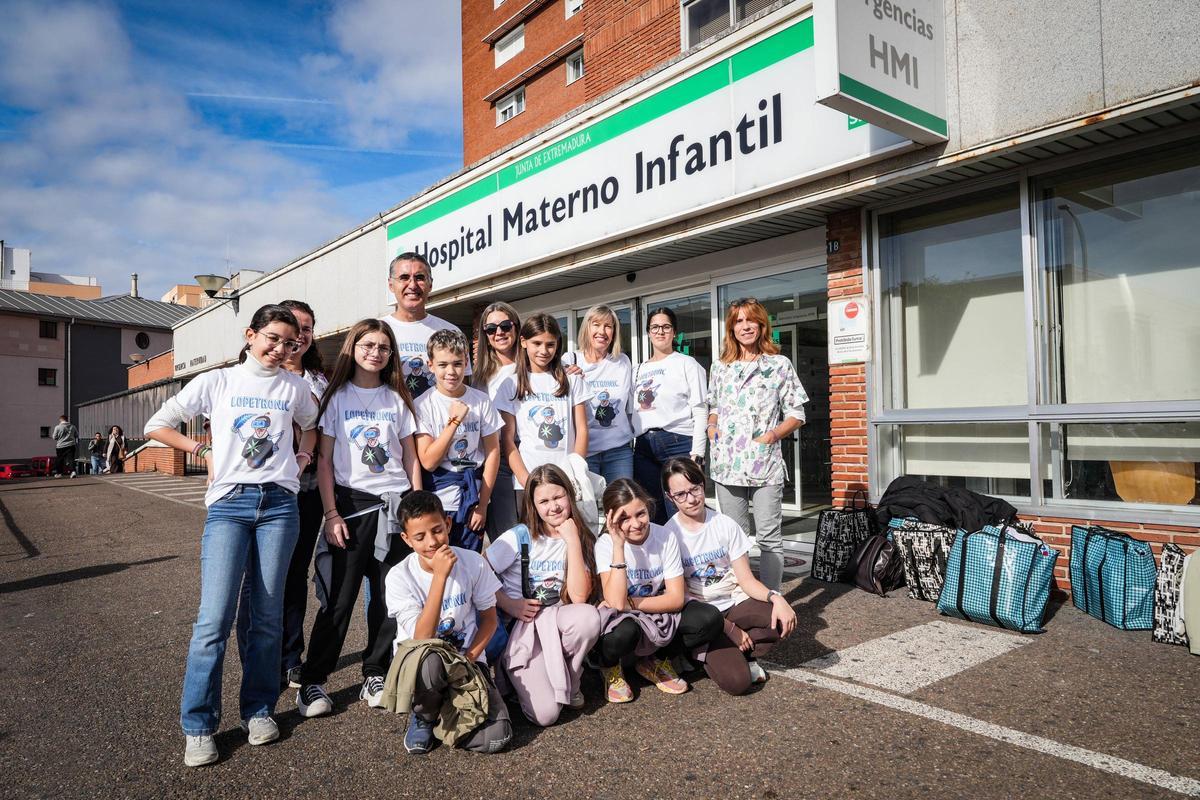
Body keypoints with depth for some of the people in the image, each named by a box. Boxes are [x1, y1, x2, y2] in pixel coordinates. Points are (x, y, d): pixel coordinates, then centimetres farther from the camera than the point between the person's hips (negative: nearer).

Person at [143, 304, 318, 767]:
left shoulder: (294, 387, 10)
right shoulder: (216, 382, 5)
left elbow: (312, 425, 28)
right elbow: (157, 426, 11)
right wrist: (205, 452, 3)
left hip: (279, 503, 2)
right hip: (229, 503, -1)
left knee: (268, 615, 5)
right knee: (214, 618, -7)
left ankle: (259, 710, 20)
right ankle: (198, 726, 7)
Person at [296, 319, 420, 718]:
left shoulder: (397, 399, 10)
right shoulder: (337, 396, 3)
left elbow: (411, 457, 10)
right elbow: (324, 460, 0)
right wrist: (331, 514, -8)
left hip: (395, 503, 3)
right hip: (352, 502, -2)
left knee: (391, 596, 3)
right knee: (339, 598, -2)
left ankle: (376, 676, 18)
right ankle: (312, 681, 12)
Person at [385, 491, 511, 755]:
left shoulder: (474, 563, -9)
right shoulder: (399, 577, -14)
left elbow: (489, 618, 4)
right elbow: (422, 638, -24)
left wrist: (469, 658, -14)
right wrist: (440, 575, -31)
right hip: (418, 663, -1)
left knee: (496, 737, -21)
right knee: (431, 661, -39)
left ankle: (445, 707, 9)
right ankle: (424, 715, -5)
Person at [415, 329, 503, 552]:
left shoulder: (481, 400, -2)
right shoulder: (424, 405, -7)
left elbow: (493, 451, 0)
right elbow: (428, 462, -11)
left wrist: (482, 505, -3)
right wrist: (454, 421, -18)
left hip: (474, 501, 2)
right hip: (439, 502, -1)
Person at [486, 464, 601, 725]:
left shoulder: (582, 540, 1)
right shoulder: (519, 537, -5)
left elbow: (579, 597, -13)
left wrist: (572, 540, -16)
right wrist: (509, 605, -14)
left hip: (557, 621, 3)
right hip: (520, 626, -3)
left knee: (589, 616, -34)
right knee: (546, 713, -22)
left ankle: (568, 682, -4)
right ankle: (521, 676, 12)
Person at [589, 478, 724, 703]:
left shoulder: (665, 537, -11)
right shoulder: (605, 544, -18)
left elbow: (676, 598, -13)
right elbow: (616, 602, -31)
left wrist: (629, 603, -22)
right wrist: (618, 546, -34)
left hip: (660, 613, 3)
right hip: (623, 619, -3)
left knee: (710, 619, -21)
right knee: (625, 632, -39)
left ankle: (655, 662, 5)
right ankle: (610, 668, 0)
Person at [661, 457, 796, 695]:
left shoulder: (725, 525, -1)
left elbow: (746, 579, -2)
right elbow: (680, 596, -10)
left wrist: (775, 597, -23)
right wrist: (729, 628, -16)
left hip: (736, 603, 4)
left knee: (784, 620, -27)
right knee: (736, 681, -26)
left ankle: (733, 653, -2)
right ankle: (713, 655, 7)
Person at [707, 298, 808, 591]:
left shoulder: (779, 364, 4)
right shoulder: (721, 367, 13)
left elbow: (796, 415, 4)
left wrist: (773, 435, -11)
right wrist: (712, 429, 3)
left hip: (765, 462, -3)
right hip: (727, 463, 3)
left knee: (768, 537, -2)